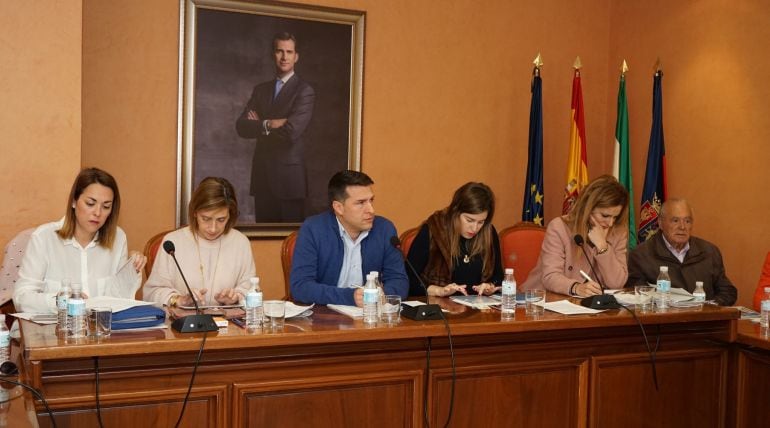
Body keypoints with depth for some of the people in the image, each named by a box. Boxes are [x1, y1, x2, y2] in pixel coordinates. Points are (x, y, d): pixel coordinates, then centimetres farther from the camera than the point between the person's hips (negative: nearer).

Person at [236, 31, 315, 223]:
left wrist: (259, 126, -3)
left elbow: (292, 130, -17)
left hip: (289, 175, -5)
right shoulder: (260, 89, 13)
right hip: (262, 173, 5)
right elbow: (241, 126, 3)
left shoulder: (304, 91, -5)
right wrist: (269, 124, -14)